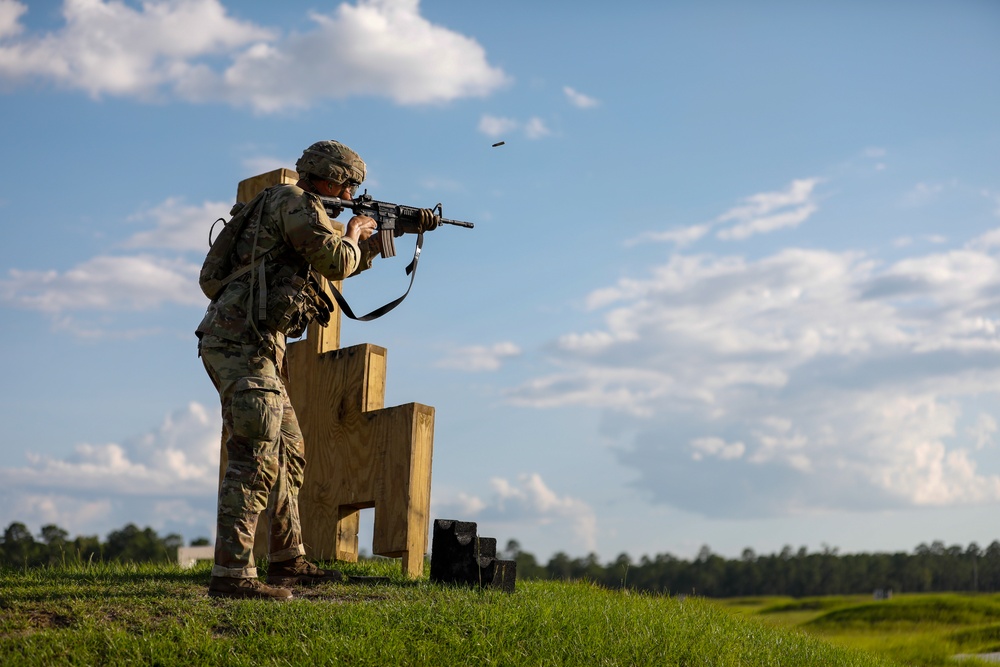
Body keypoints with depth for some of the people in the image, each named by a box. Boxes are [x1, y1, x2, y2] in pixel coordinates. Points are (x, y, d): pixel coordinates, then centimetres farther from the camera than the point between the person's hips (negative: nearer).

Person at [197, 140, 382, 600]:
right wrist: (352, 236, 5)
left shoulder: (301, 211, 24)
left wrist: (376, 242, 31)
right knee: (256, 456, -16)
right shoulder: (295, 202, -6)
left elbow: (332, 271, 36)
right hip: (242, 341, -11)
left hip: (249, 346, 11)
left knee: (287, 452, 16)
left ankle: (288, 560, 25)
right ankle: (232, 574, -19)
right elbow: (336, 263, -15)